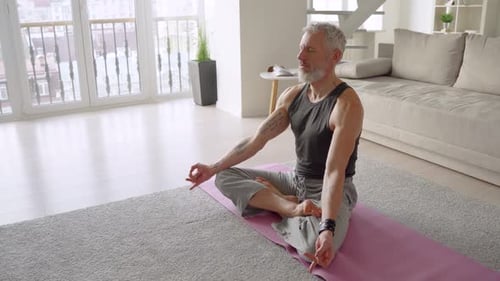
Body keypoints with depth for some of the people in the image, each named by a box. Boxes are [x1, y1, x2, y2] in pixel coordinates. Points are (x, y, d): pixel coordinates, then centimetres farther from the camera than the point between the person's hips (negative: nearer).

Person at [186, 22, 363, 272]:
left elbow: (334, 172, -32)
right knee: (226, 177, -1)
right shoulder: (292, 95, 0)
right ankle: (294, 208, -16)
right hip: (296, 180, 7)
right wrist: (214, 167, 4)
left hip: (333, 190, -7)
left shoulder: (347, 104, -23)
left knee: (315, 247, -38)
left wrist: (327, 229, -42)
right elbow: (256, 140, 5)